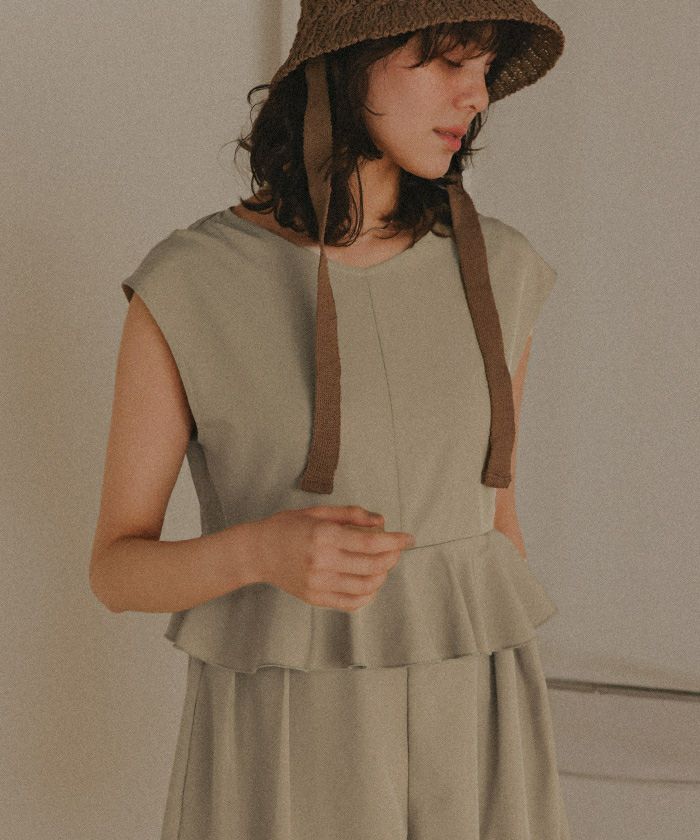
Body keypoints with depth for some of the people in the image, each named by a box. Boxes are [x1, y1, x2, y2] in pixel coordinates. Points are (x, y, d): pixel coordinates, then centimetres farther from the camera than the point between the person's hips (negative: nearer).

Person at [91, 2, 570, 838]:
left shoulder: (495, 270, 0)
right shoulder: (185, 291, -10)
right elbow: (117, 569, -5)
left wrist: (525, 751, 15)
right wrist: (264, 552, -28)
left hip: (458, 736, 3)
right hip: (284, 753, -3)